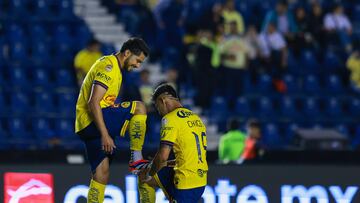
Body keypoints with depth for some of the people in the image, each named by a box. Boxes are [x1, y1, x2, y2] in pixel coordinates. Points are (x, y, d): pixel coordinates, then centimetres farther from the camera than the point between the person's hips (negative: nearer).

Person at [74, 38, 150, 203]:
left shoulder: (114, 67, 21)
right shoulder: (108, 66, -12)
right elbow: (93, 103, -21)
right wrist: (105, 135, -24)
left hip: (87, 127, 10)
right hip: (92, 121, -10)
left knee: (102, 173, 7)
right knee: (139, 108, -16)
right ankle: (136, 159, -14)